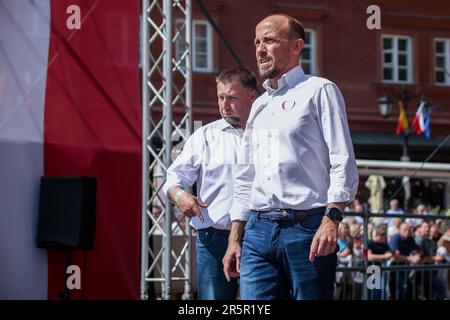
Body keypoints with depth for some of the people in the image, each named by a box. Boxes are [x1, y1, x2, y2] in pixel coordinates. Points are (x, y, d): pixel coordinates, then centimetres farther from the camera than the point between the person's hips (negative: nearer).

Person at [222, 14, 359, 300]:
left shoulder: (319, 91, 4)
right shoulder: (259, 105, 23)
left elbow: (343, 162, -6)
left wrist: (332, 218, -19)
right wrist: (235, 238, 17)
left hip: (306, 227, -5)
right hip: (258, 230, 5)